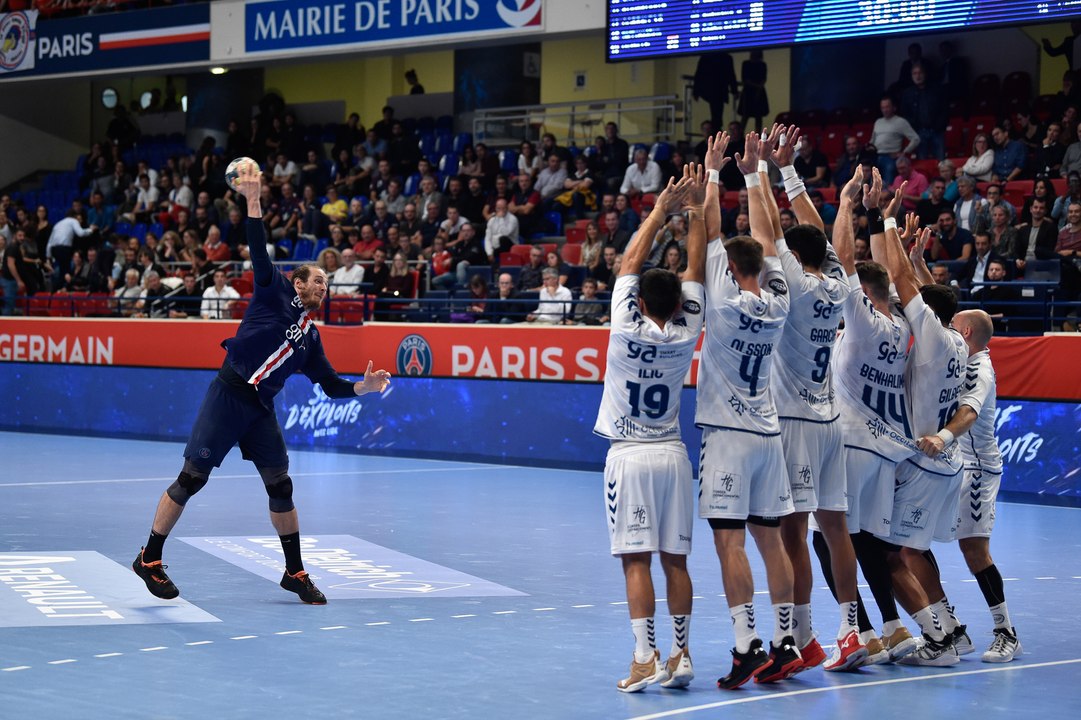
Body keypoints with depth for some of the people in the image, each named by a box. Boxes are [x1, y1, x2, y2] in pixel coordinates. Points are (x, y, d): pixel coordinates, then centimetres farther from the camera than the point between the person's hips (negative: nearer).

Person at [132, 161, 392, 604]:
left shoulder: (311, 336, 18)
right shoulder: (277, 293, 4)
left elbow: (331, 385, 19)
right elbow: (259, 252, -7)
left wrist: (362, 387, 2)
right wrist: (252, 201, -15)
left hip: (261, 406, 6)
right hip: (230, 393, -6)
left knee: (280, 484, 5)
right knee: (193, 477, -6)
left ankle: (294, 571, 17)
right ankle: (149, 559, 2)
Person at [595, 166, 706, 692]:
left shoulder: (627, 330, -10)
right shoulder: (686, 334, -3)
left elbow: (629, 264, -1)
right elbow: (696, 272, 4)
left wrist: (660, 212, 4)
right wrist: (694, 212, 5)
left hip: (629, 456, -3)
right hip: (672, 455, 3)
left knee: (635, 560, -5)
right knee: (675, 560, 7)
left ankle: (646, 657, -12)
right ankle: (680, 654, 8)